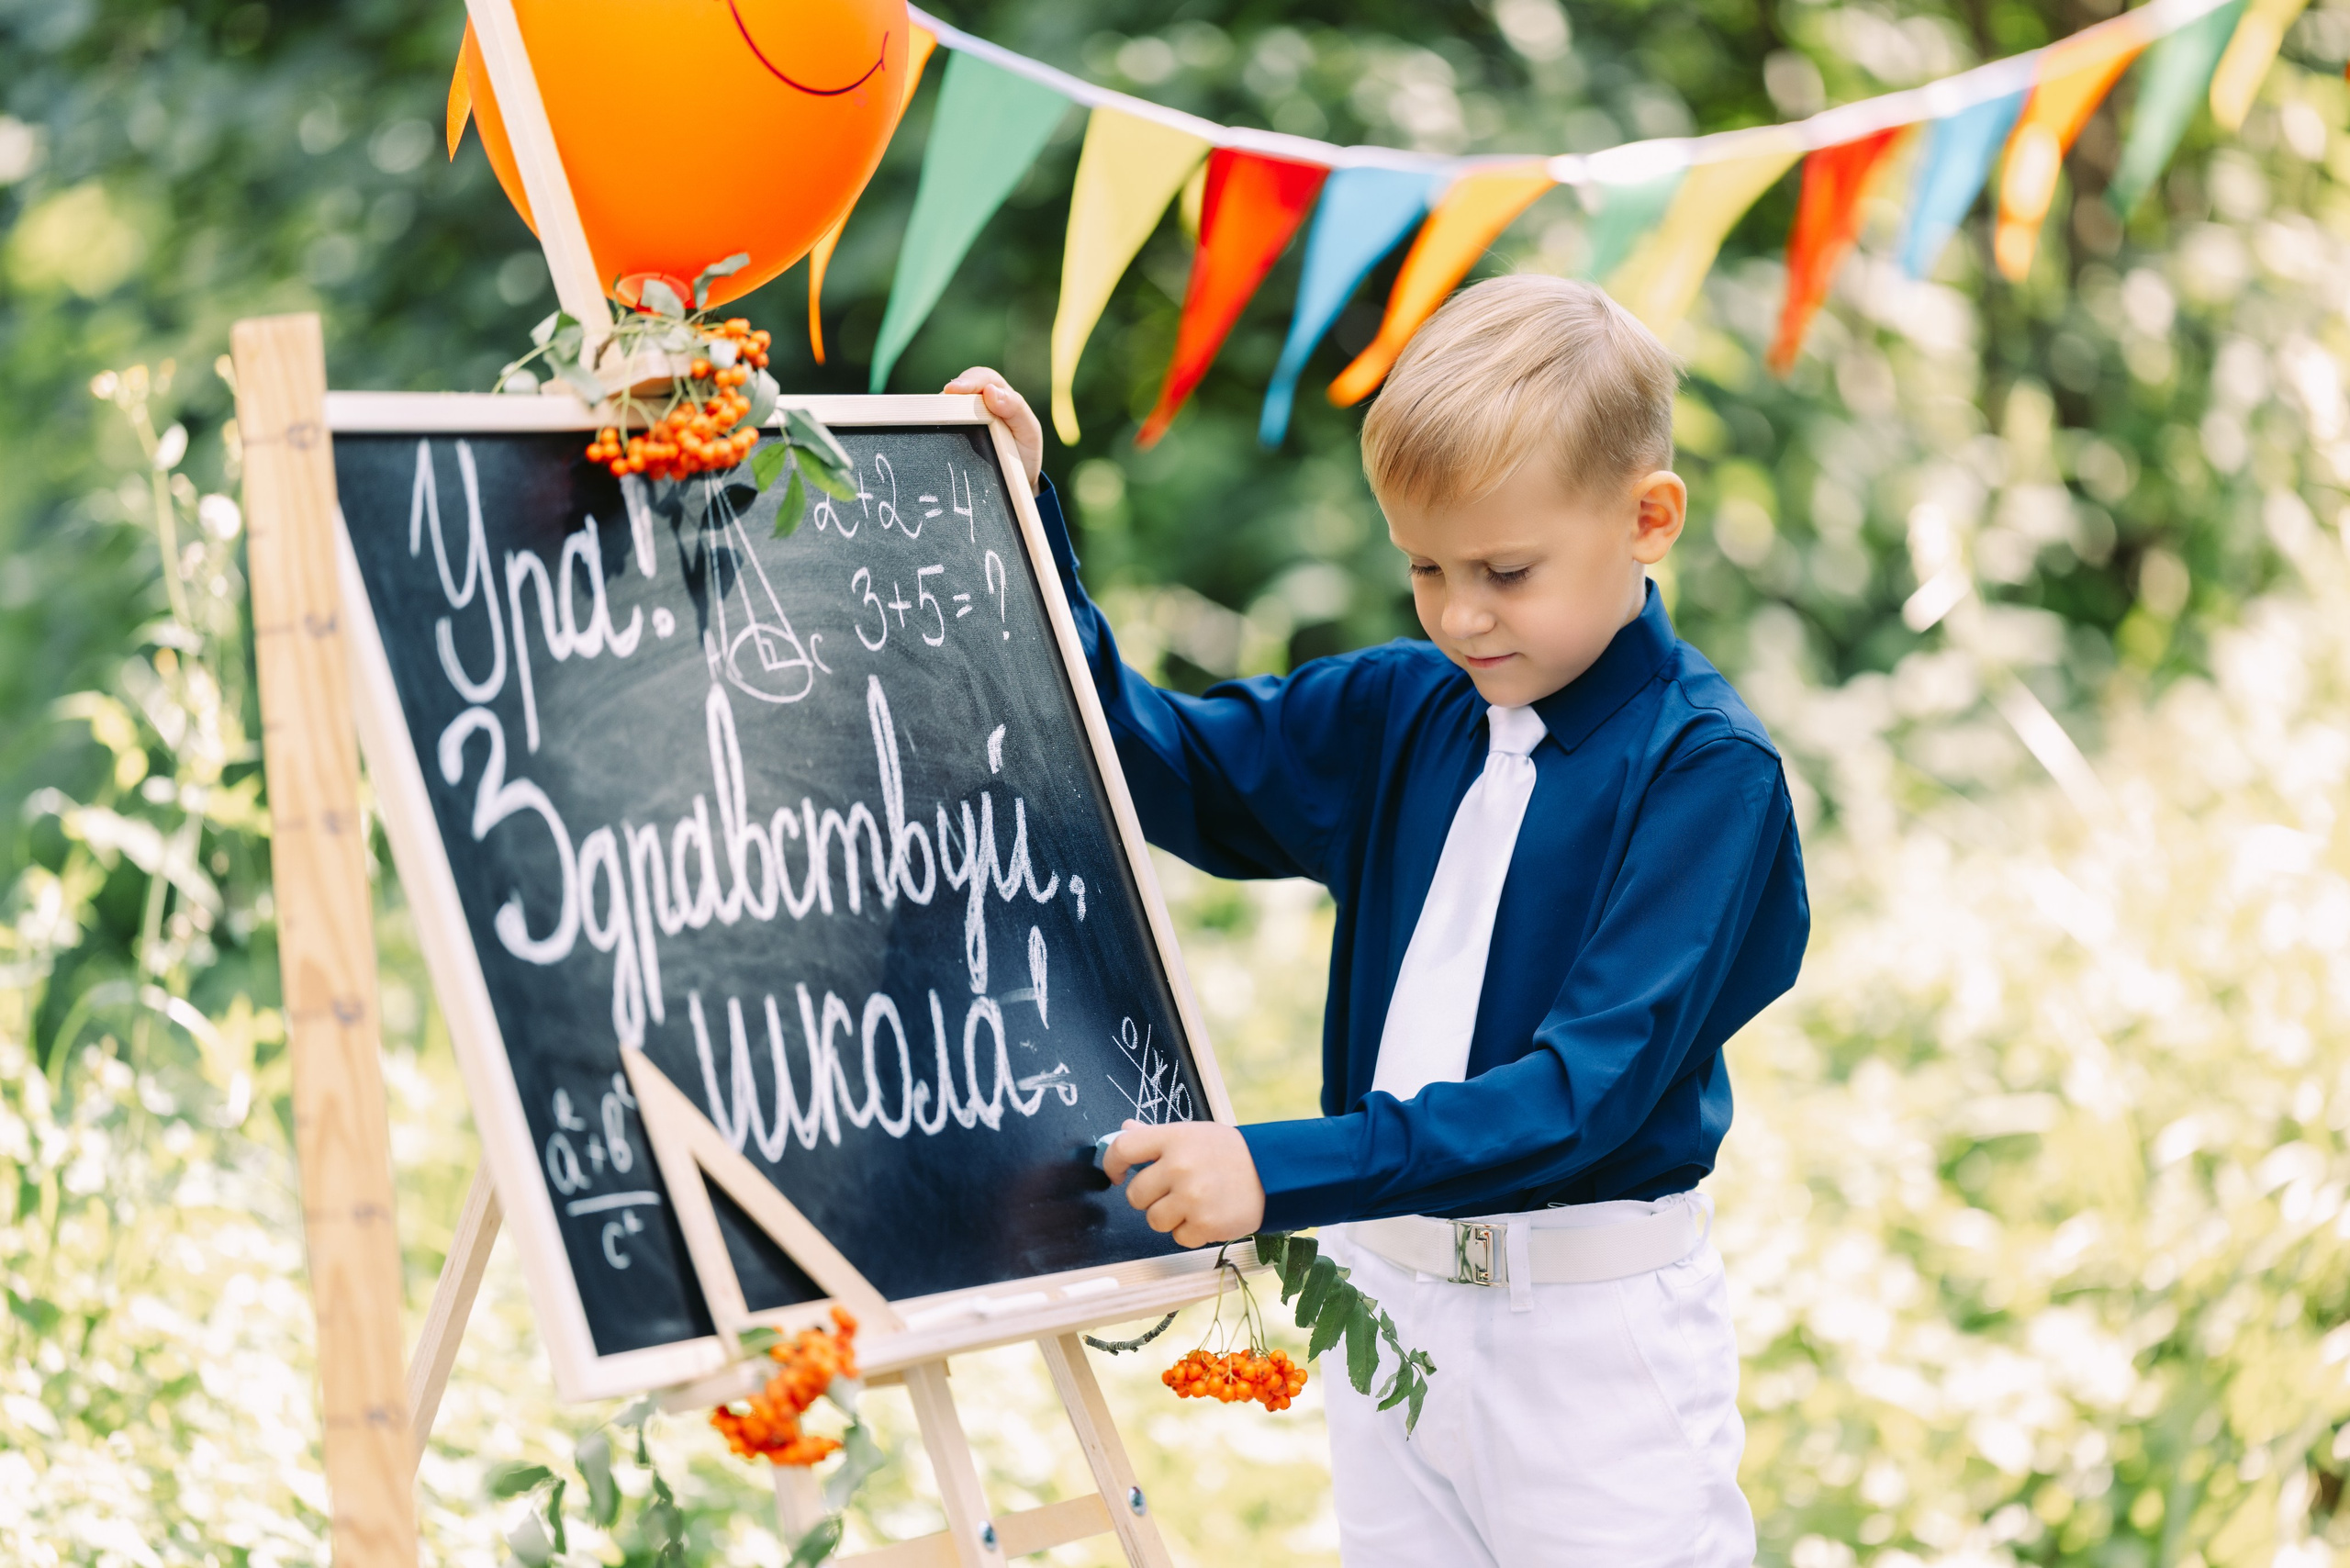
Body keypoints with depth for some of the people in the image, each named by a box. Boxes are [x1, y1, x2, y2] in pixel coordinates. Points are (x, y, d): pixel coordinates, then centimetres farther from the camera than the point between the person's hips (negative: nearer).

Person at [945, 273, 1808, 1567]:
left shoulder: (1706, 769, -15)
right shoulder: (1394, 714, 4)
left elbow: (1588, 1083, -23)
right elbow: (1161, 765, 16)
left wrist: (1282, 1172, -30)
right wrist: (1022, 523, 5)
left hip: (1596, 1328, -6)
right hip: (1388, 1294, 6)